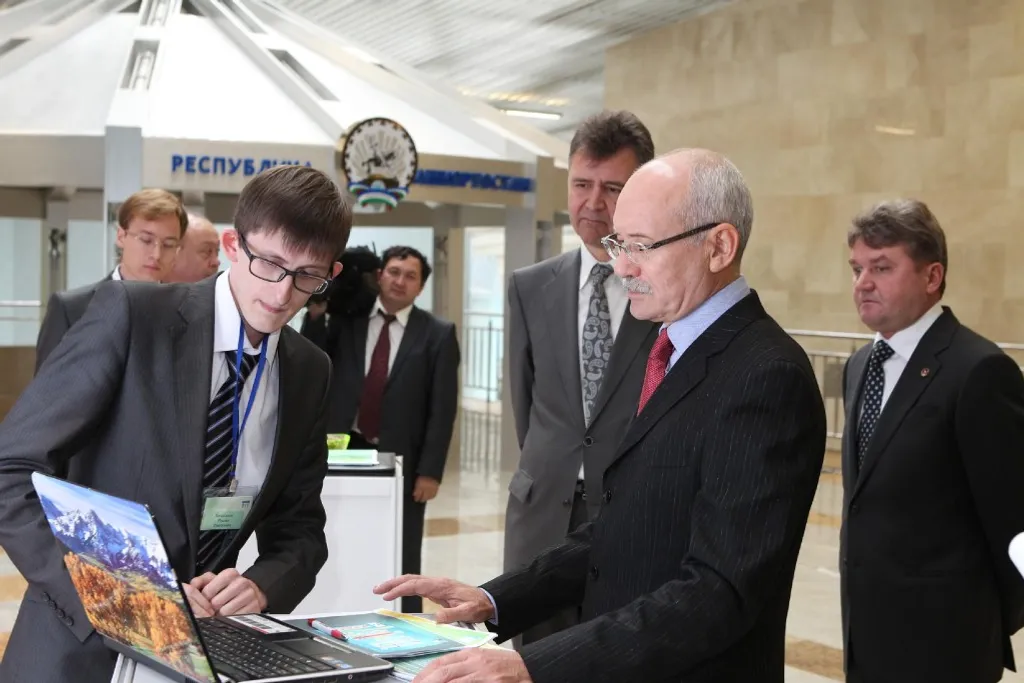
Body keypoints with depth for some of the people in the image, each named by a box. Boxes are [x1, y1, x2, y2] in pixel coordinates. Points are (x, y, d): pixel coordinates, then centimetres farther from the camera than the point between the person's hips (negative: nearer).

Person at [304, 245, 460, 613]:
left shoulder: (437, 333, 0)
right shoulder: (346, 319, 6)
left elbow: (442, 407, -4)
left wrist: (430, 470, -10)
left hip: (400, 461, -2)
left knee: (401, 560, 6)